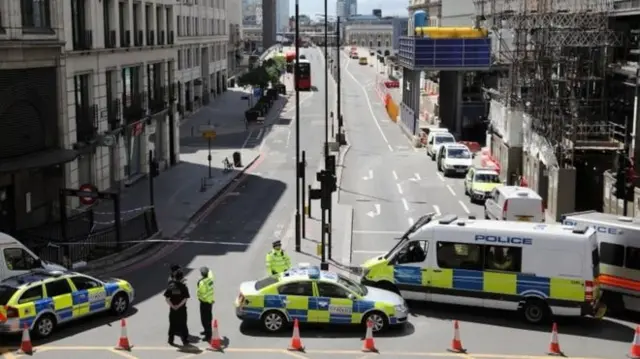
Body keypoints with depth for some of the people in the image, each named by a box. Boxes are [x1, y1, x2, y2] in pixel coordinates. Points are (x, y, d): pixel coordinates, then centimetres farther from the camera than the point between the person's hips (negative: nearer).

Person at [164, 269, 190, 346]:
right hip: (182, 309, -2)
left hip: (172, 309, 2)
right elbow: (185, 299, -17)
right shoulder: (183, 287, -14)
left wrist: (172, 306, -7)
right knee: (183, 325, 10)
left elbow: (166, 298, -9)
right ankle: (185, 340, 15)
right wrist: (179, 305, -10)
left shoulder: (170, 286, -7)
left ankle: (171, 340, 23)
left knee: (172, 324, 15)